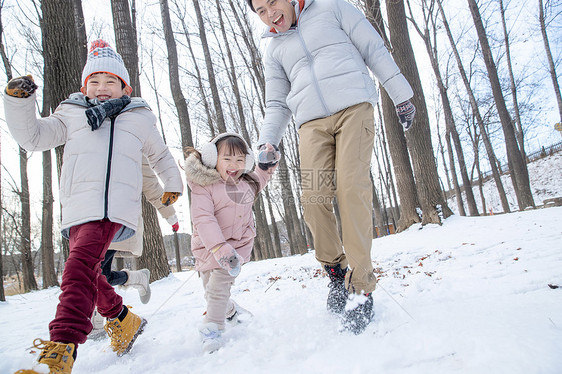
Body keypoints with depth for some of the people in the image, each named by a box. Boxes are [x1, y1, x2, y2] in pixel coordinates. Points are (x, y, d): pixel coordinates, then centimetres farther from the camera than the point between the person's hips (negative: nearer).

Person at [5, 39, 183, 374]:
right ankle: (123, 320, 30)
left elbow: (160, 155, 33)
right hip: (79, 207, 5)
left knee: (80, 267, -23)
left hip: (116, 206, -4)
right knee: (87, 273, 10)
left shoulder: (140, 118, 21)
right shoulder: (72, 114, 23)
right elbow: (33, 137, 17)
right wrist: (18, 101, 4)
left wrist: (173, 183, 36)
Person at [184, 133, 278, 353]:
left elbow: (259, 180, 25)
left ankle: (212, 330, -1)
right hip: (208, 246, -1)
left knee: (218, 287, -16)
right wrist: (219, 248, -39)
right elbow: (203, 219, -28)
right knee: (211, 291, 13)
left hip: (237, 244, 1)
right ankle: (231, 311, 42)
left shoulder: (247, 183, 0)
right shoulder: (203, 186, -19)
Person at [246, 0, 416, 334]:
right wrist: (266, 142, 3)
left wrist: (401, 94, 6)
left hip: (353, 107, -3)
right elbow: (277, 105, 21)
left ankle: (361, 287, -12)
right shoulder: (274, 51, 24)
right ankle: (336, 269, 7)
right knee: (314, 198, -14)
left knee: (352, 187, -19)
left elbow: (374, 48, 12)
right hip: (312, 122, 3)